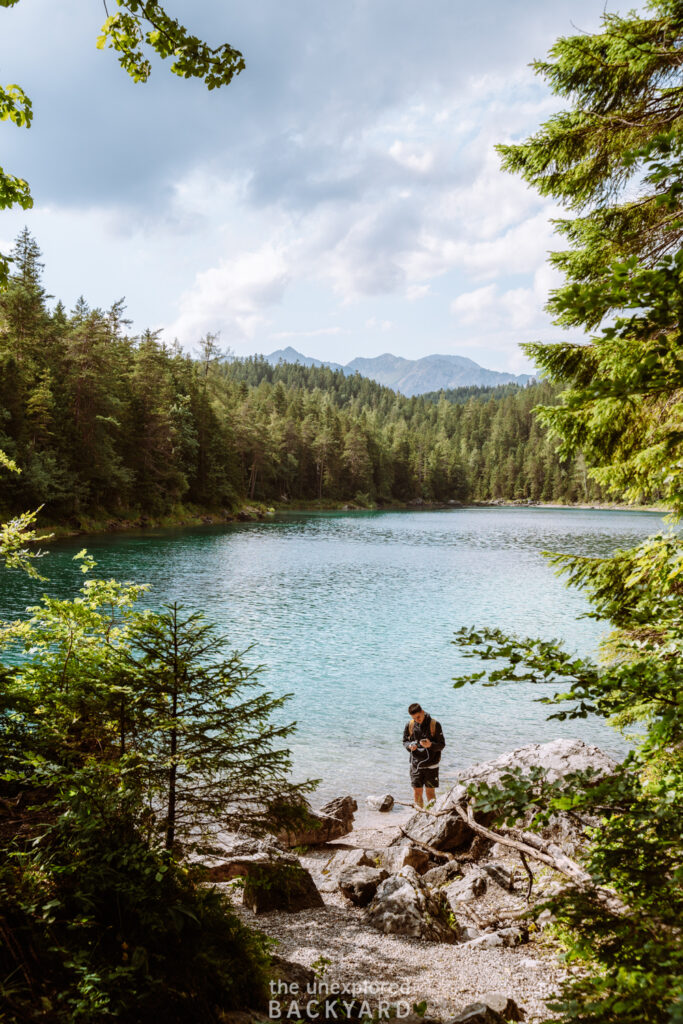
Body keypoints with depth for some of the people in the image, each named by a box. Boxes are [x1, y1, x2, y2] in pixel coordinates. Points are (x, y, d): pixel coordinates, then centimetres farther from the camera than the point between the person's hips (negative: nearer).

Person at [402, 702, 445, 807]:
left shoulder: (434, 724, -10)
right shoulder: (409, 725, -2)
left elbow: (442, 744, -7)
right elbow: (405, 741, 9)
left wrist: (430, 745, -27)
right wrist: (410, 746, -14)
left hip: (431, 764, -2)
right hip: (415, 764, 3)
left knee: (430, 791, 4)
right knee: (417, 792, 7)